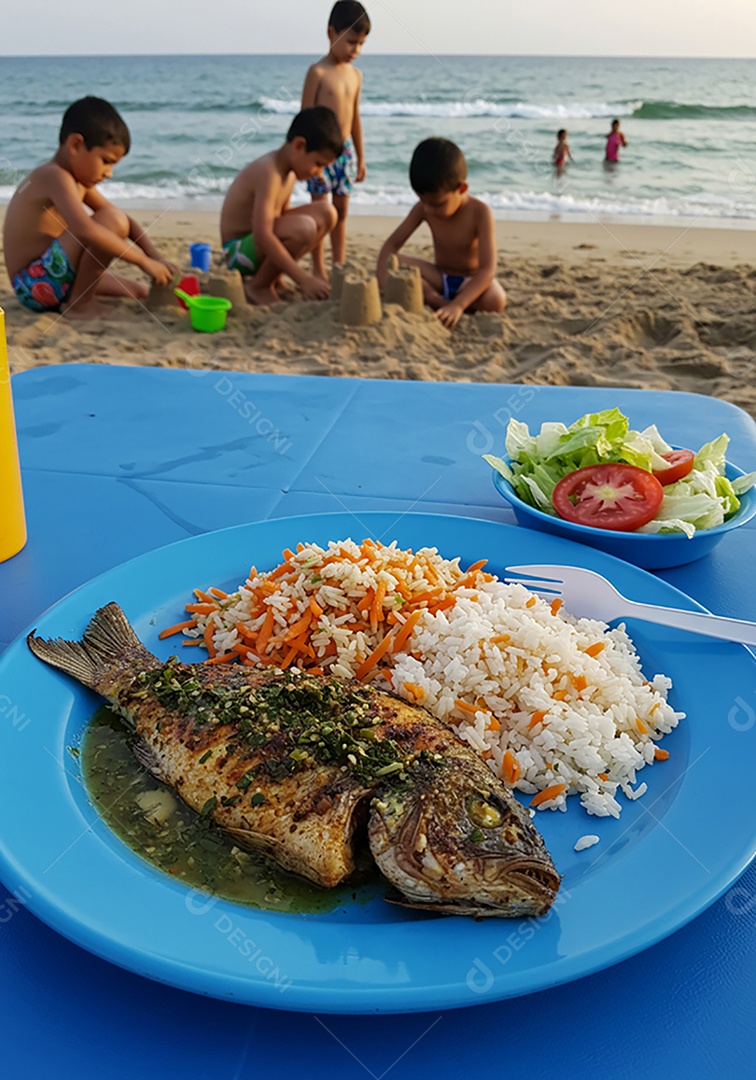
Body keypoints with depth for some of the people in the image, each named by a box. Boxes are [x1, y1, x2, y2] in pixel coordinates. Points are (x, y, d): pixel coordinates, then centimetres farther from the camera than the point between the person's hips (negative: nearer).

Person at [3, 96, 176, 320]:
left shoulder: (78, 179, 12)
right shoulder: (55, 176, -19)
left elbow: (125, 220, 12)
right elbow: (86, 231, -35)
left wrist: (156, 257, -4)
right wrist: (144, 261, -32)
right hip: (37, 284, -10)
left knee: (139, 291, 19)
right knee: (112, 221, -24)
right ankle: (80, 304, -17)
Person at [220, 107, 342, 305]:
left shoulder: (290, 169, 4)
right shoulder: (269, 171, -25)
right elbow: (262, 235, -35)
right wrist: (304, 279, -37)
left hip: (265, 243, 9)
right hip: (239, 250, -9)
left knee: (326, 213, 3)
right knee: (303, 227, -33)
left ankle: (272, 275, 5)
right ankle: (258, 286, -11)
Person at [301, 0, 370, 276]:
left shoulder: (355, 75, 9)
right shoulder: (317, 72, -9)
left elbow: (355, 117, 15)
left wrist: (360, 158, 14)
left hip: (345, 150, 6)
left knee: (341, 213, 10)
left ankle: (339, 267, 18)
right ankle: (319, 271, 5)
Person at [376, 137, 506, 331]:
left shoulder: (480, 212, -23)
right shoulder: (423, 209, -11)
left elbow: (488, 269, -31)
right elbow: (391, 245, -7)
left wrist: (457, 305, -46)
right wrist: (383, 287, -27)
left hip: (470, 280, -3)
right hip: (439, 277, 3)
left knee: (496, 301, -37)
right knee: (393, 264, -20)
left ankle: (428, 299, -19)